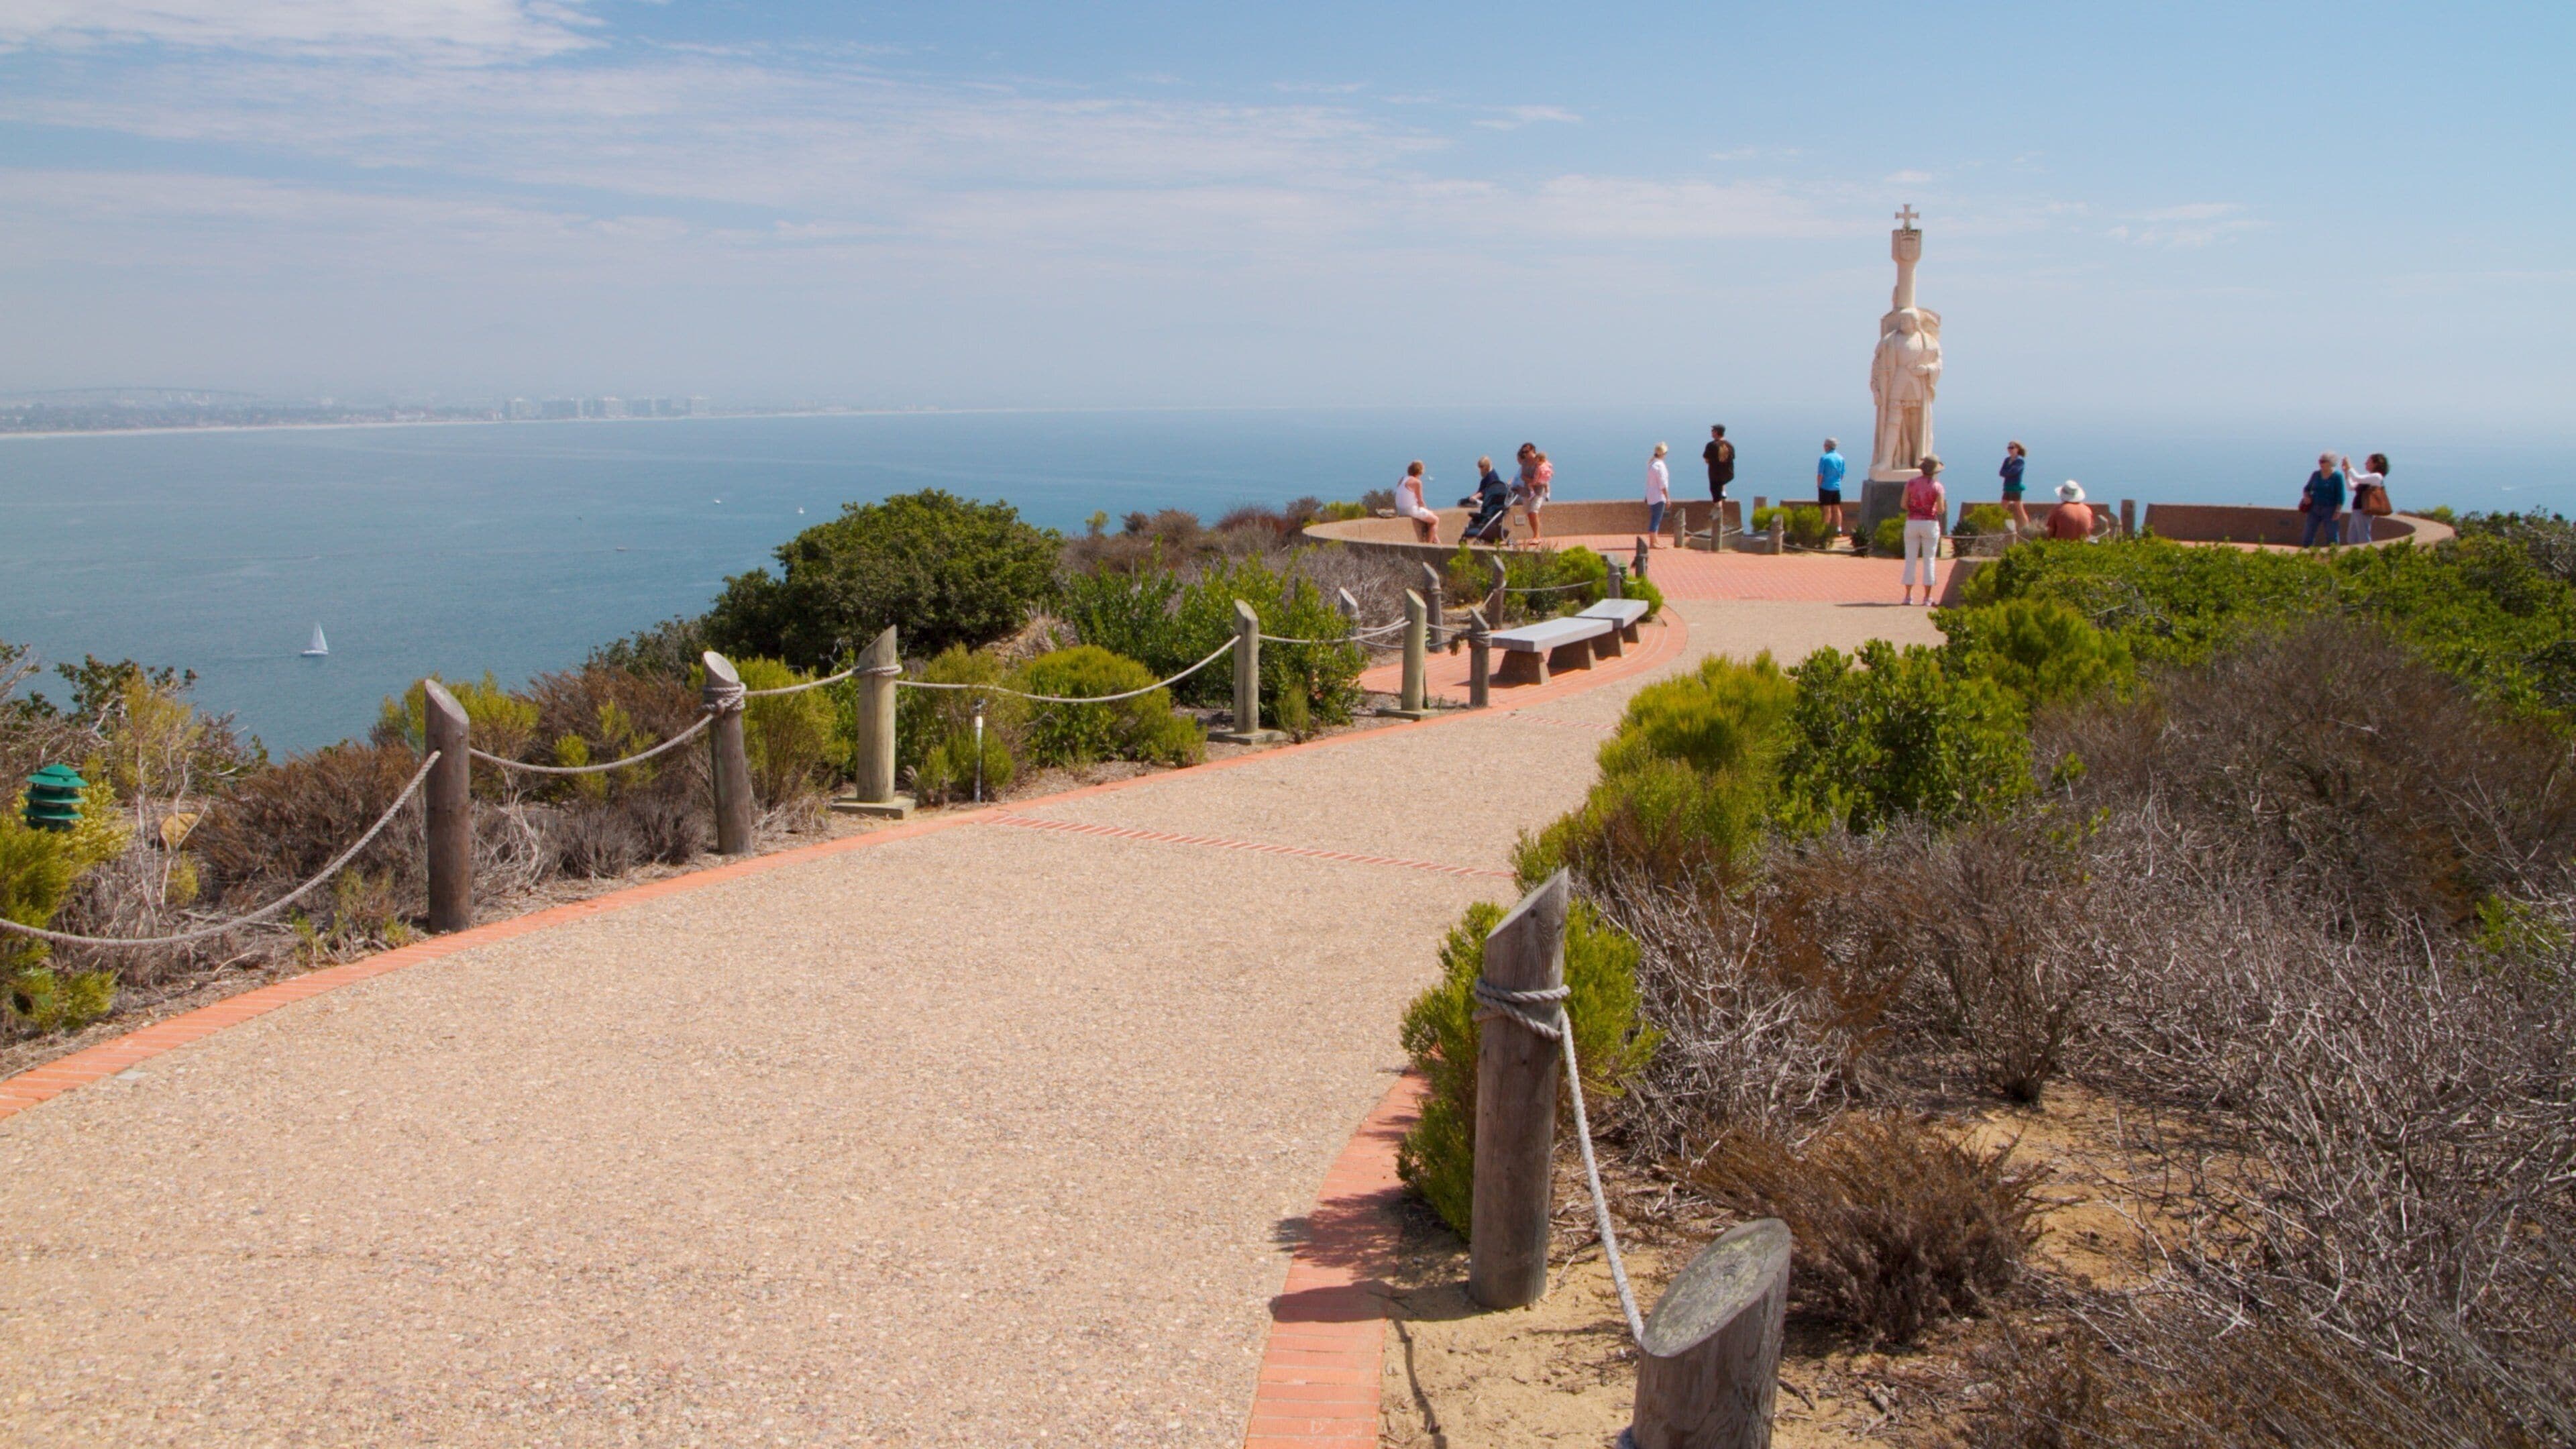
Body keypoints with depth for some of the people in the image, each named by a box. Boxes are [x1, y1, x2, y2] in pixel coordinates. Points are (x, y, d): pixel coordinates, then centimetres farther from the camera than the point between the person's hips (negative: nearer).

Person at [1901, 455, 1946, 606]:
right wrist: (1944, 502, 13)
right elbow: (1941, 510, -9)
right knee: (1929, 560, 4)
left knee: (1910, 559, 6)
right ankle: (1927, 598, 2)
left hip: (1912, 523, 1)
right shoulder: (1937, 486, -7)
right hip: (1930, 524, -1)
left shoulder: (1911, 483, -2)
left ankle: (1908, 595, 4)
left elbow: (1904, 504, -2)